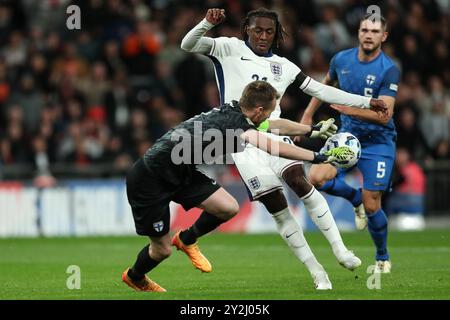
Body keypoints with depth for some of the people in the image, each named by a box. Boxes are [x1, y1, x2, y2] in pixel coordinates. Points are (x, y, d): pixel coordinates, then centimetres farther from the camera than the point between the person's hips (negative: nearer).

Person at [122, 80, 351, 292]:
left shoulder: (231, 112, -1)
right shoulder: (235, 123, -26)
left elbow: (276, 125, 15)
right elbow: (273, 147, -41)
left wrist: (313, 130, 26)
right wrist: (318, 157, -38)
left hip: (179, 175, 9)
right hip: (148, 180, -9)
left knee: (229, 208, -2)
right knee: (162, 250, 3)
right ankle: (134, 277, 35)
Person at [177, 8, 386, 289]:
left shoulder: (283, 66, 16)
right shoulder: (230, 49, 7)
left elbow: (320, 90, 19)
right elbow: (188, 45, -2)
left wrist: (365, 102, 16)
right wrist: (208, 23, -22)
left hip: (273, 132, 3)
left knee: (300, 181, -24)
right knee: (276, 205, -11)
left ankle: (340, 250, -21)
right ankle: (317, 273, -9)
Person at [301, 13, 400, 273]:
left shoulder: (389, 70, -18)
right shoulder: (341, 60, -2)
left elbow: (384, 115, -25)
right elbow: (326, 84, 21)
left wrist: (352, 110, -36)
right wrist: (308, 116, 21)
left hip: (378, 142, -4)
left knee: (372, 206, -6)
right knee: (317, 177, -21)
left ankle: (383, 258, 20)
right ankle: (356, 199, 10)